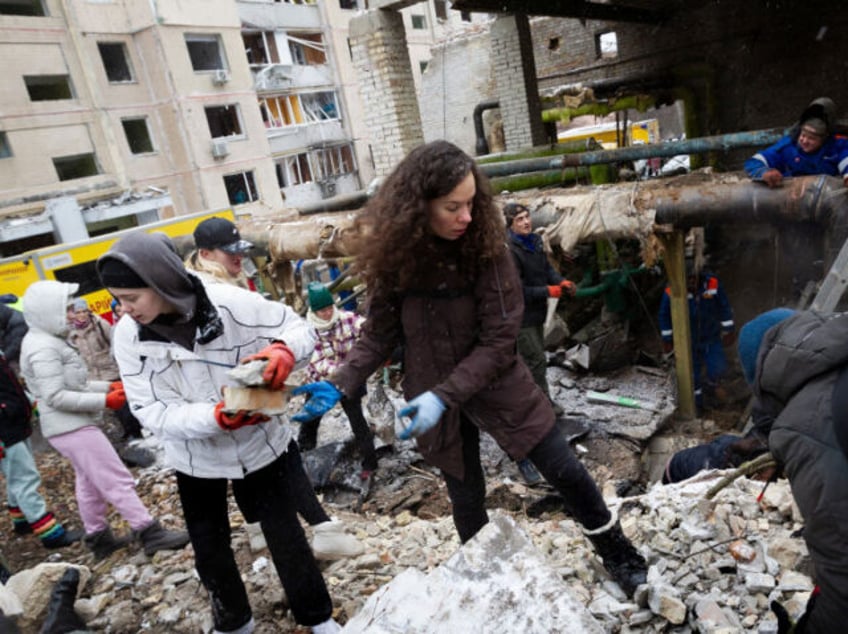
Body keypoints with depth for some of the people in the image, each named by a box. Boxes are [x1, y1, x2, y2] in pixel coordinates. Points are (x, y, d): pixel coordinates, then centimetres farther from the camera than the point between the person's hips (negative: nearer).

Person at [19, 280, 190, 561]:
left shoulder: (47, 341, 12)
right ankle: (149, 532, -2)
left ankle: (98, 537, 32)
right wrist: (104, 400, -21)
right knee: (118, 480, -7)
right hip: (71, 427, -11)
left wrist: (109, 386, 4)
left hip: (70, 425, 11)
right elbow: (56, 397, -24)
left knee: (90, 483, 20)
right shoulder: (43, 348, -20)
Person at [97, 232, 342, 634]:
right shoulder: (128, 336, -17)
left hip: (260, 444, -2)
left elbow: (297, 328, -15)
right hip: (195, 458, 3)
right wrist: (216, 416, -37)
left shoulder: (230, 302, -26)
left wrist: (282, 351, -39)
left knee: (285, 534, 13)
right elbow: (153, 413, -20)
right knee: (208, 548, 21)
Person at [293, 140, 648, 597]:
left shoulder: (485, 246, -18)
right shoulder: (391, 253, -12)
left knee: (567, 473, 8)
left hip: (496, 383, -1)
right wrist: (339, 384, -20)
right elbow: (379, 334, -6)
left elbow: (498, 341, -19)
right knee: (466, 496, 17)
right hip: (431, 394, 1)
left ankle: (621, 559, 35)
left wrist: (444, 395, -28)